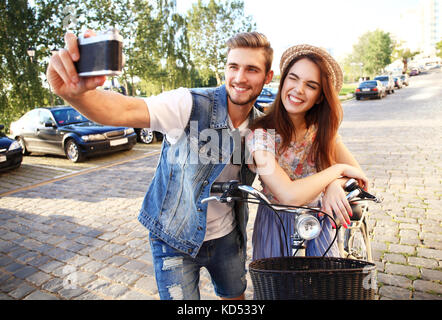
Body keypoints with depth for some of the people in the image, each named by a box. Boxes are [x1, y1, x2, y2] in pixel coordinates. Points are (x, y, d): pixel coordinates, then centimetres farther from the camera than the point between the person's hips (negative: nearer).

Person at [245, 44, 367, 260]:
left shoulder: (322, 129, -5)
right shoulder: (261, 135, -22)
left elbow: (357, 173, -5)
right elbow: (289, 196, -31)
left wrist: (335, 185, -27)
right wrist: (338, 169, -21)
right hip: (277, 229, -3)